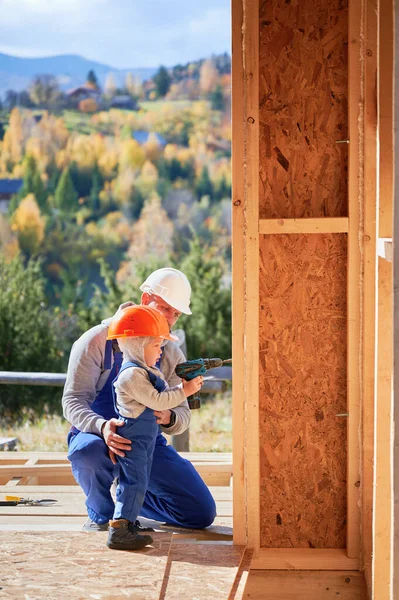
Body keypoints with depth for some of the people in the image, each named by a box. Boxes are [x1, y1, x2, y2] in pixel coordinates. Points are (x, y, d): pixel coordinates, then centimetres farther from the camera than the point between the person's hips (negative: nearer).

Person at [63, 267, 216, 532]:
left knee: (202, 513, -8)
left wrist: (169, 418, -25)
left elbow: (182, 414, 2)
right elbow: (73, 400, -16)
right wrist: (102, 426, -38)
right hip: (100, 436, -4)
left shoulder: (172, 355, 4)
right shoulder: (98, 341, -10)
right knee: (88, 449, -42)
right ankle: (101, 514, -9)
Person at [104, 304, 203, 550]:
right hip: (133, 438, -11)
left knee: (138, 481, 16)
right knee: (134, 481, -13)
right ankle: (118, 530, -14)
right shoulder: (132, 375, -21)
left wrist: (185, 385, 3)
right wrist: (184, 391, -17)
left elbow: (162, 392, 17)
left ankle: (127, 522, 26)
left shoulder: (147, 370, 13)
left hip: (145, 437, 11)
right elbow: (157, 401, -23)